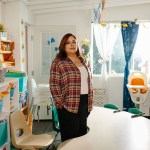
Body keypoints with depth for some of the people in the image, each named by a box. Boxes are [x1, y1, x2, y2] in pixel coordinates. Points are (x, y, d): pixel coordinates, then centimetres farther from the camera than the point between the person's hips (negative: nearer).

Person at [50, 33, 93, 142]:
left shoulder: (83, 60, 13)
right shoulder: (58, 62, -7)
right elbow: (54, 86, -10)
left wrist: (90, 102, 11)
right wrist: (61, 104, -14)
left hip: (85, 104, 6)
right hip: (69, 106, -6)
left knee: (82, 135, 14)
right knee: (70, 137, 4)